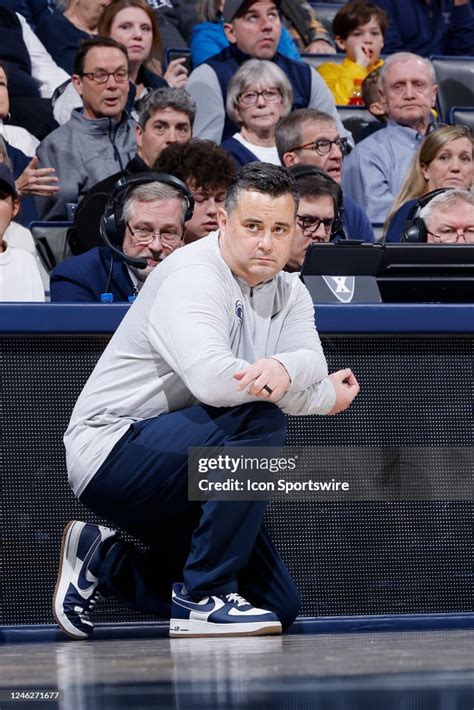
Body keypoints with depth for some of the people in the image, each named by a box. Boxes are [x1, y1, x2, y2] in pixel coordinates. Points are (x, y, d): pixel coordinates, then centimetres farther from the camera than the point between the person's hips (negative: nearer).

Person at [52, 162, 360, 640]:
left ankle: (104, 563, 16)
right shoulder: (191, 278, -19)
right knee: (260, 420, -30)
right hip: (110, 450, -9)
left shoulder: (288, 292, 8)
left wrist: (285, 368, -37)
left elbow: (314, 364, -11)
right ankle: (204, 597, -21)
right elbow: (210, 378, -36)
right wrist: (325, 398, -25)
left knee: (280, 605, 6)